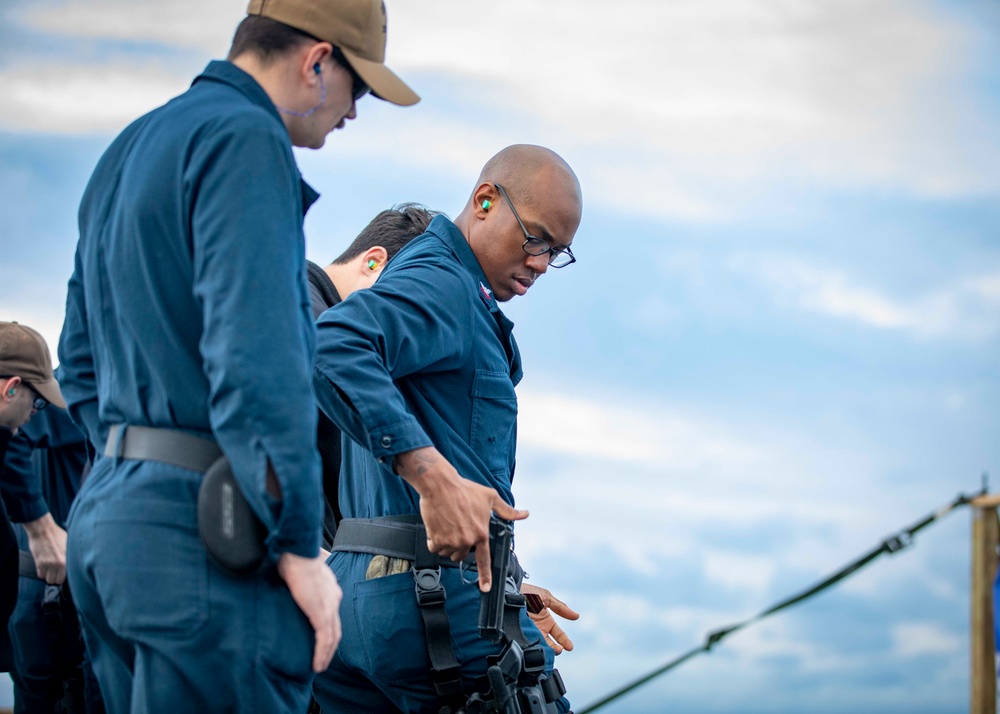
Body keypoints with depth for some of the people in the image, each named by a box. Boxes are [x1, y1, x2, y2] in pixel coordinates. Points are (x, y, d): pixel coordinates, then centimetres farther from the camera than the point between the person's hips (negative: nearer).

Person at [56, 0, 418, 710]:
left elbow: (83, 359, 25)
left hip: (103, 515, 10)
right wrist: (300, 547, -16)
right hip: (200, 532, -10)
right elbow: (255, 358, -20)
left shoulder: (128, 150, 21)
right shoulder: (245, 138, -10)